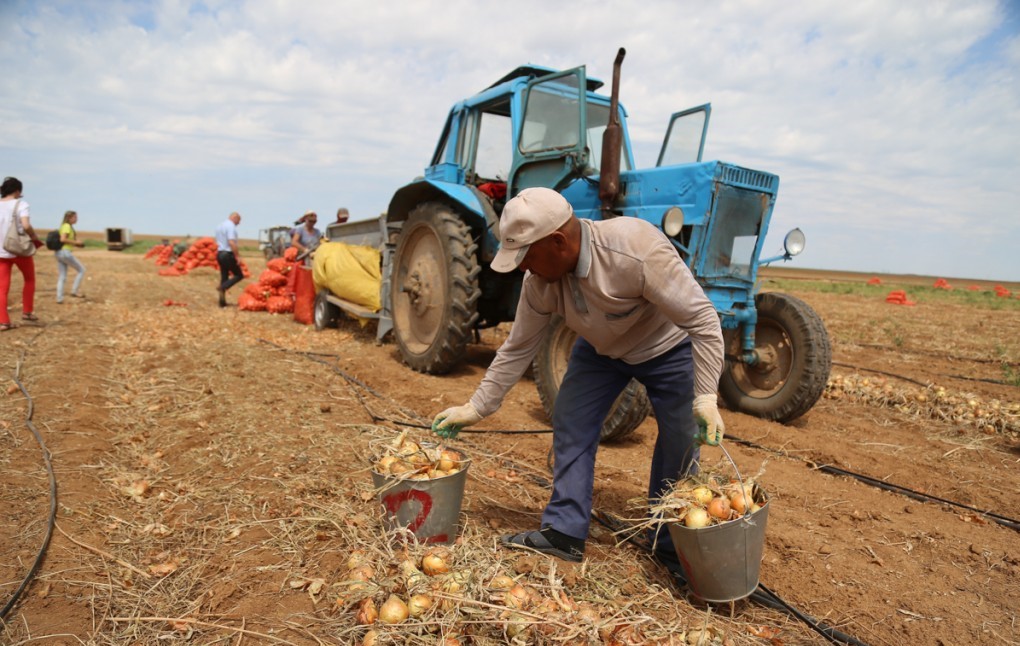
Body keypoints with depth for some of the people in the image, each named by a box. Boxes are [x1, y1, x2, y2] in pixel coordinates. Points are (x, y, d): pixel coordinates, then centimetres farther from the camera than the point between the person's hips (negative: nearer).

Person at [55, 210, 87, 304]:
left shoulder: (64, 226, 19)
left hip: (59, 253, 9)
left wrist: (76, 243, 12)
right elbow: (62, 239, -22)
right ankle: (74, 291, 2)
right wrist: (75, 242, -12)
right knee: (81, 270, 4)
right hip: (65, 252, -9)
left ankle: (59, 298, 8)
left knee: (62, 277, 9)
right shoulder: (67, 226, -10)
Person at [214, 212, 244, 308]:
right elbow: (232, 242, -23)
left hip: (220, 254, 9)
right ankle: (222, 288, -16)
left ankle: (222, 302, 11)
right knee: (239, 275, 2)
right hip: (228, 254, -9)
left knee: (224, 277, 11)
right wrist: (238, 256, -21)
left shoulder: (219, 226, 17)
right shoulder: (231, 226, -12)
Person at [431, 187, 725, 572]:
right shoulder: (539, 280, -21)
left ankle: (669, 547, 16)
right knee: (570, 426, -4)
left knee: (680, 446, -4)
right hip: (601, 349, 5)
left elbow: (703, 320, -32)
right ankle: (563, 533, 9)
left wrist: (705, 398, -35)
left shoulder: (637, 252, -39)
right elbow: (518, 349, -9)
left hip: (668, 347, -4)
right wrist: (476, 407, -7)